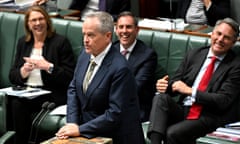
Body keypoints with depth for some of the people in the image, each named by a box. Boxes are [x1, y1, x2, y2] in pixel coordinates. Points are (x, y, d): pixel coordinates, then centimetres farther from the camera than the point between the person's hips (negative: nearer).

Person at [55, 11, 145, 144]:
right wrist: (72, 123, -5)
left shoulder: (120, 68, -19)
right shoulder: (85, 55, 3)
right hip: (90, 133, 5)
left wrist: (80, 129, -19)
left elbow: (115, 114, -20)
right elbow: (73, 89, 9)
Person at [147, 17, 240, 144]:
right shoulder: (194, 54, 14)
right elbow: (176, 83, 17)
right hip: (183, 109, 5)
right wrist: (165, 85, -8)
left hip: (209, 117, -5)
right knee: (160, 98, -24)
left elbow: (223, 101, -11)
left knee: (173, 133, -30)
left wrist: (190, 91, -13)